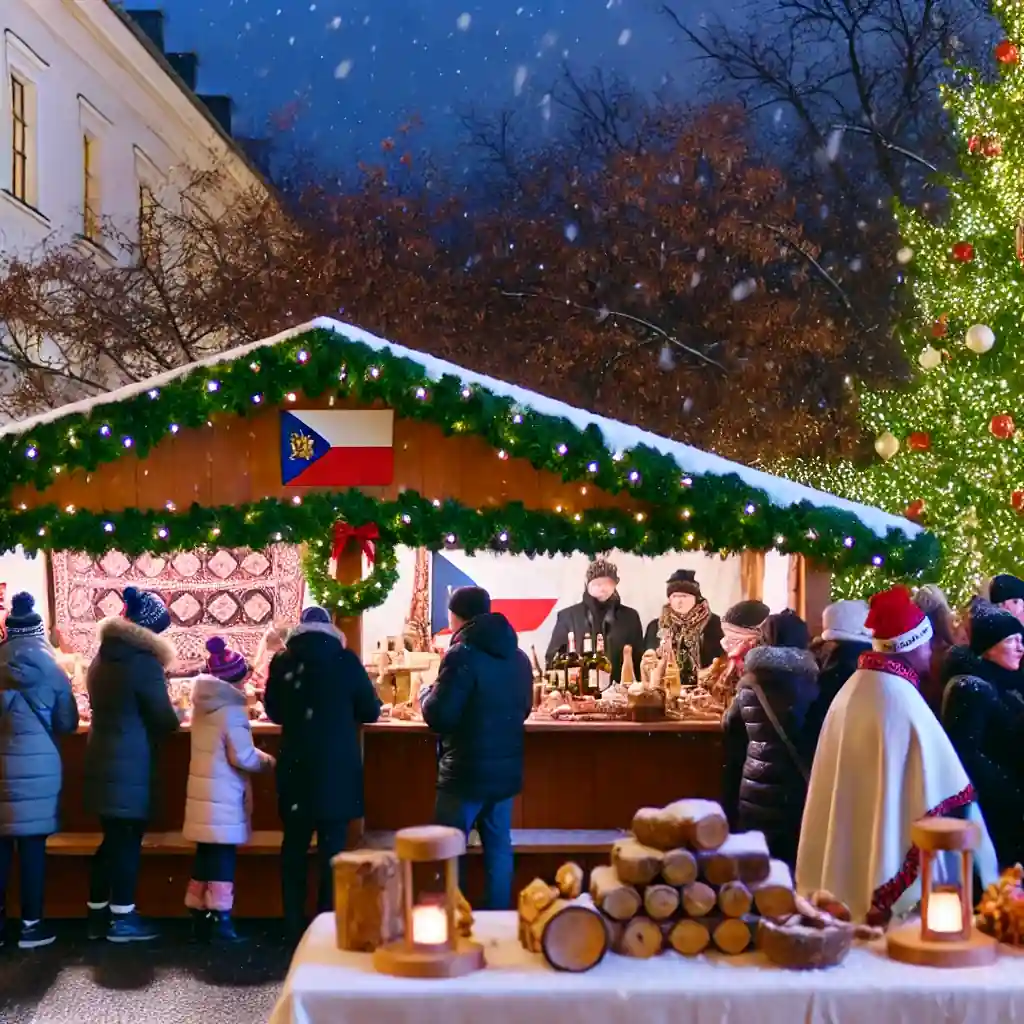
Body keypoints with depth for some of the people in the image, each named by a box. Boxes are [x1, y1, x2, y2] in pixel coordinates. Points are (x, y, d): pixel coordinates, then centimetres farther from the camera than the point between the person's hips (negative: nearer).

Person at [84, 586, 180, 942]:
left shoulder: (102, 659, 11)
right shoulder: (144, 662, -15)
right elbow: (164, 720, -12)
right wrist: (176, 715, 9)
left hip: (103, 759, 8)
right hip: (130, 764, -8)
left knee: (112, 839, 14)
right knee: (127, 839, -1)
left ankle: (98, 914, 17)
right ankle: (122, 919, 5)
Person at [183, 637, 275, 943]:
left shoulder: (202, 706, 11)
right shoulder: (232, 709, -15)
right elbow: (242, 757, -17)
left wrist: (257, 756, 16)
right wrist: (267, 761, 0)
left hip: (203, 790, 8)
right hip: (224, 794, -8)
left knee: (206, 854, 13)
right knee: (223, 856, -3)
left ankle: (200, 915, 18)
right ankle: (219, 919, -1)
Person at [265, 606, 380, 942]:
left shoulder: (283, 662, 1)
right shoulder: (345, 660, -6)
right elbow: (371, 712, 1)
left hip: (296, 768, 2)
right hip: (337, 769, -2)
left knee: (294, 847, 12)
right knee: (332, 849, 3)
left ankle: (294, 925, 15)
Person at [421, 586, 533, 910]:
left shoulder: (462, 655, -16)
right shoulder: (518, 657, 9)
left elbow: (438, 716, -17)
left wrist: (427, 693, 2)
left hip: (467, 771, -7)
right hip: (505, 769, 7)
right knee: (499, 846, 13)